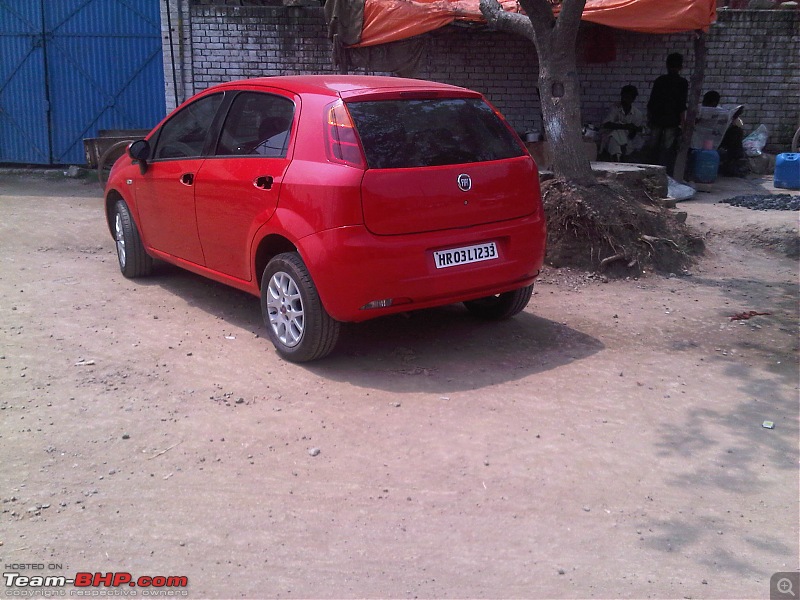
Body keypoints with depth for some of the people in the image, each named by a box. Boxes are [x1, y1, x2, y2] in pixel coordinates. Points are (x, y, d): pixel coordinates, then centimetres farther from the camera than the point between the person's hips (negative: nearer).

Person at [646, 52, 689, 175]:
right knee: (669, 150, -2)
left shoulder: (659, 81, 8)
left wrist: (649, 119, 15)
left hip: (656, 119, 3)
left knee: (654, 148, 9)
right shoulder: (682, 82, -2)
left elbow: (650, 103, 8)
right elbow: (682, 105, -8)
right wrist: (682, 123, -5)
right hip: (672, 121, -3)